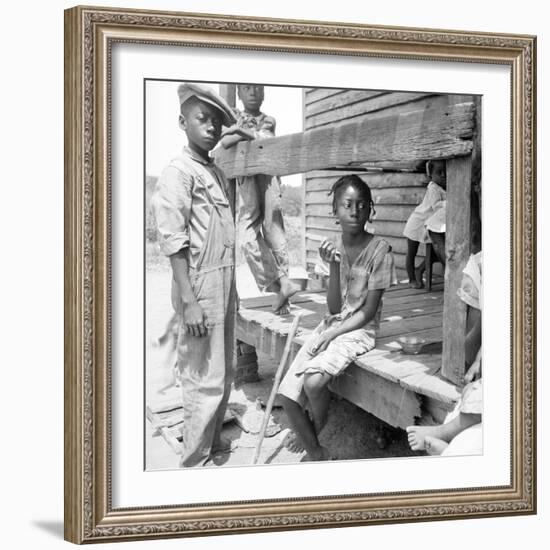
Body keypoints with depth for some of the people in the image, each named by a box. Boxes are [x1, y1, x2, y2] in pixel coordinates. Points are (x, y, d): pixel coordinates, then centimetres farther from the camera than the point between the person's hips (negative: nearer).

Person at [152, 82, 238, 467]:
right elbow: (174, 240, -17)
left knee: (224, 373, 17)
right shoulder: (179, 172, -11)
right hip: (200, 287, -8)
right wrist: (189, 301, -22)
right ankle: (194, 462, 6)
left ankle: (213, 441, 32)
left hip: (224, 285, 8)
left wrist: (232, 290, 18)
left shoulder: (218, 173, 14)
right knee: (204, 380, -4)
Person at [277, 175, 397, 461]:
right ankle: (316, 453, 11)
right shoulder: (335, 248, 3)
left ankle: (316, 434, 2)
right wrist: (333, 266, -16)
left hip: (359, 330, -5)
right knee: (287, 392, -9)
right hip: (331, 325, 5)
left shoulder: (379, 250, -11)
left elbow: (368, 311, -10)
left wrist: (330, 335, -15)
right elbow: (333, 308, -3)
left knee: (314, 381, -30)